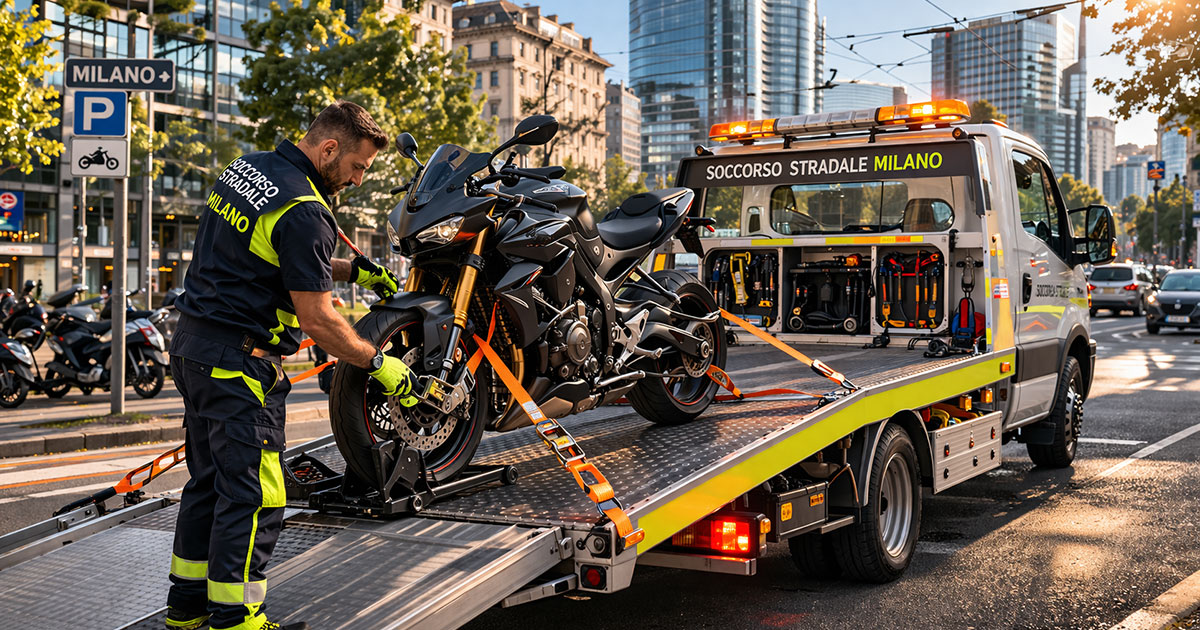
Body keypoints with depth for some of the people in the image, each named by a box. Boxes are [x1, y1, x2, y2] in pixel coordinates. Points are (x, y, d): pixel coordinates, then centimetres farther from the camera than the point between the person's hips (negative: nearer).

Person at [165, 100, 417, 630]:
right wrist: (378, 363, -7)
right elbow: (317, 318, -19)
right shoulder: (302, 210, -19)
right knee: (252, 496, -2)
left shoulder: (246, 168, 10)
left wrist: (353, 269, 15)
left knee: (209, 482, 18)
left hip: (192, 346, 10)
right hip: (239, 362, -10)